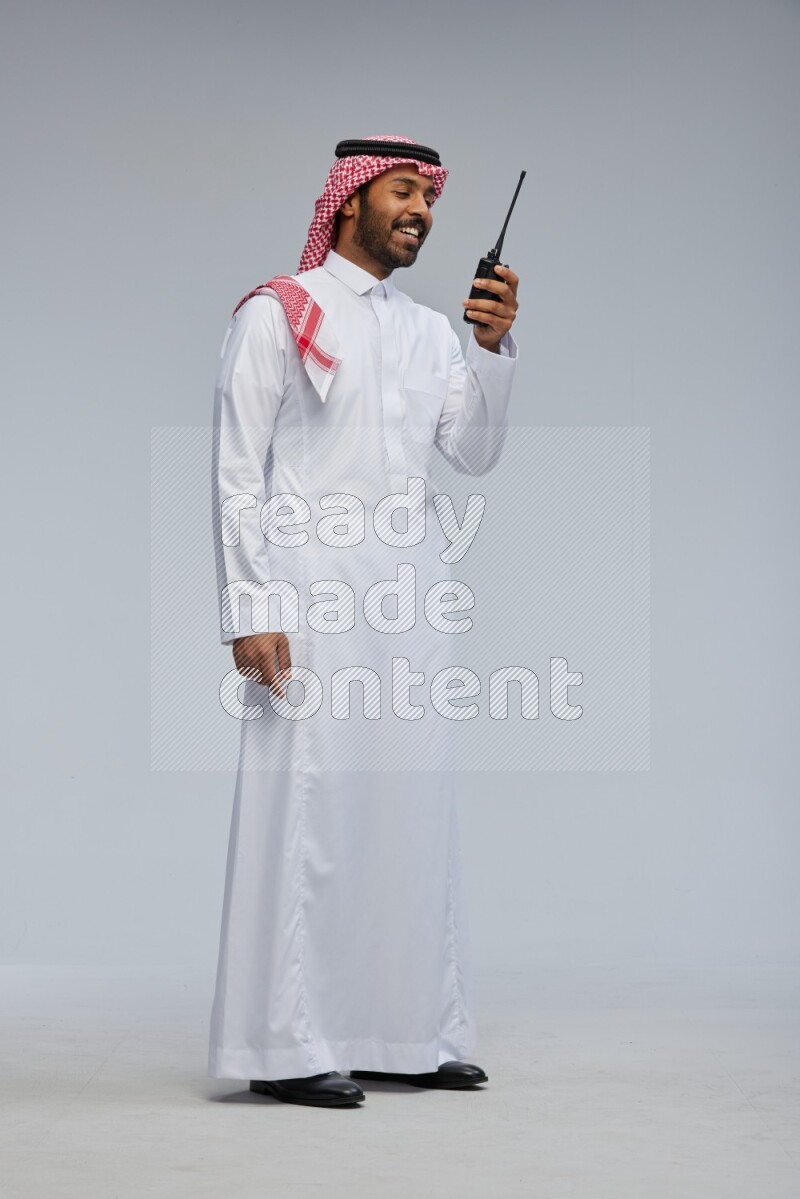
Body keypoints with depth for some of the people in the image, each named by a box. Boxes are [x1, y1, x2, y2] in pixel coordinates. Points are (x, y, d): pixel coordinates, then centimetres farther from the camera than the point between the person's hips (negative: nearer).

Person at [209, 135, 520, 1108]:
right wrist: (248, 609, -14)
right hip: (308, 596, -6)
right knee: (304, 802, -7)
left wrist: (495, 350, -4)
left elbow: (475, 453, 10)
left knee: (412, 805, 7)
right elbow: (237, 470, -5)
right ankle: (288, 1047, -2)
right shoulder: (276, 314, 1)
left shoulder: (431, 331, 19)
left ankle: (407, 1034, 15)